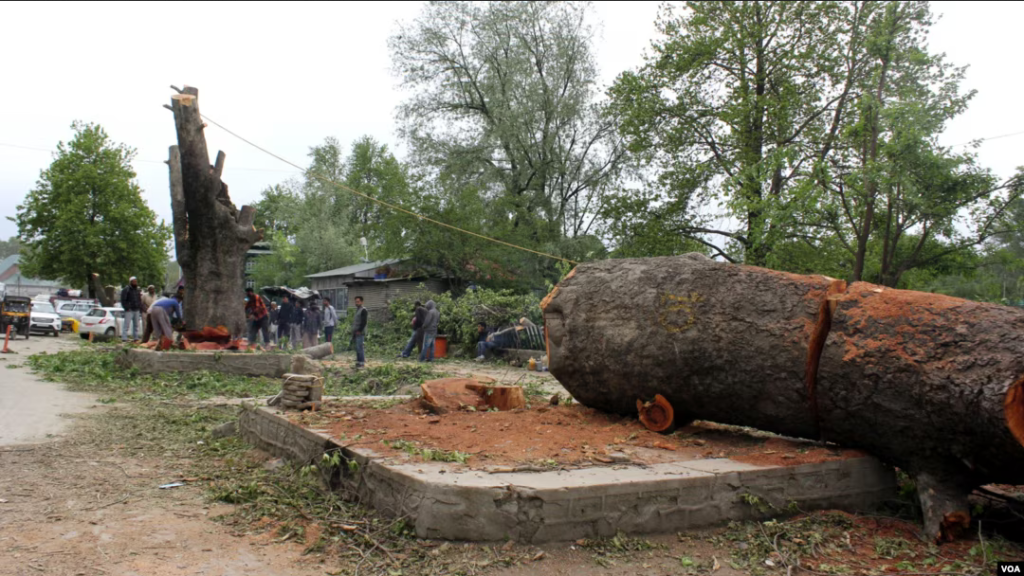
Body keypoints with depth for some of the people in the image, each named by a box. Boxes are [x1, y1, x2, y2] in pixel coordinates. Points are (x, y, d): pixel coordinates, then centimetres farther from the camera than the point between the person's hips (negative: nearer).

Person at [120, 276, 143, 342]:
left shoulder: (138, 290, 17)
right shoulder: (126, 290, -3)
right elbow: (123, 300, -7)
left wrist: (140, 309, 14)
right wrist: (127, 308, -15)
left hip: (137, 310, 6)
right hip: (129, 310, -6)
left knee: (136, 325, 9)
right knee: (126, 324, -9)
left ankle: (135, 338, 15)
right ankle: (124, 338, -9)